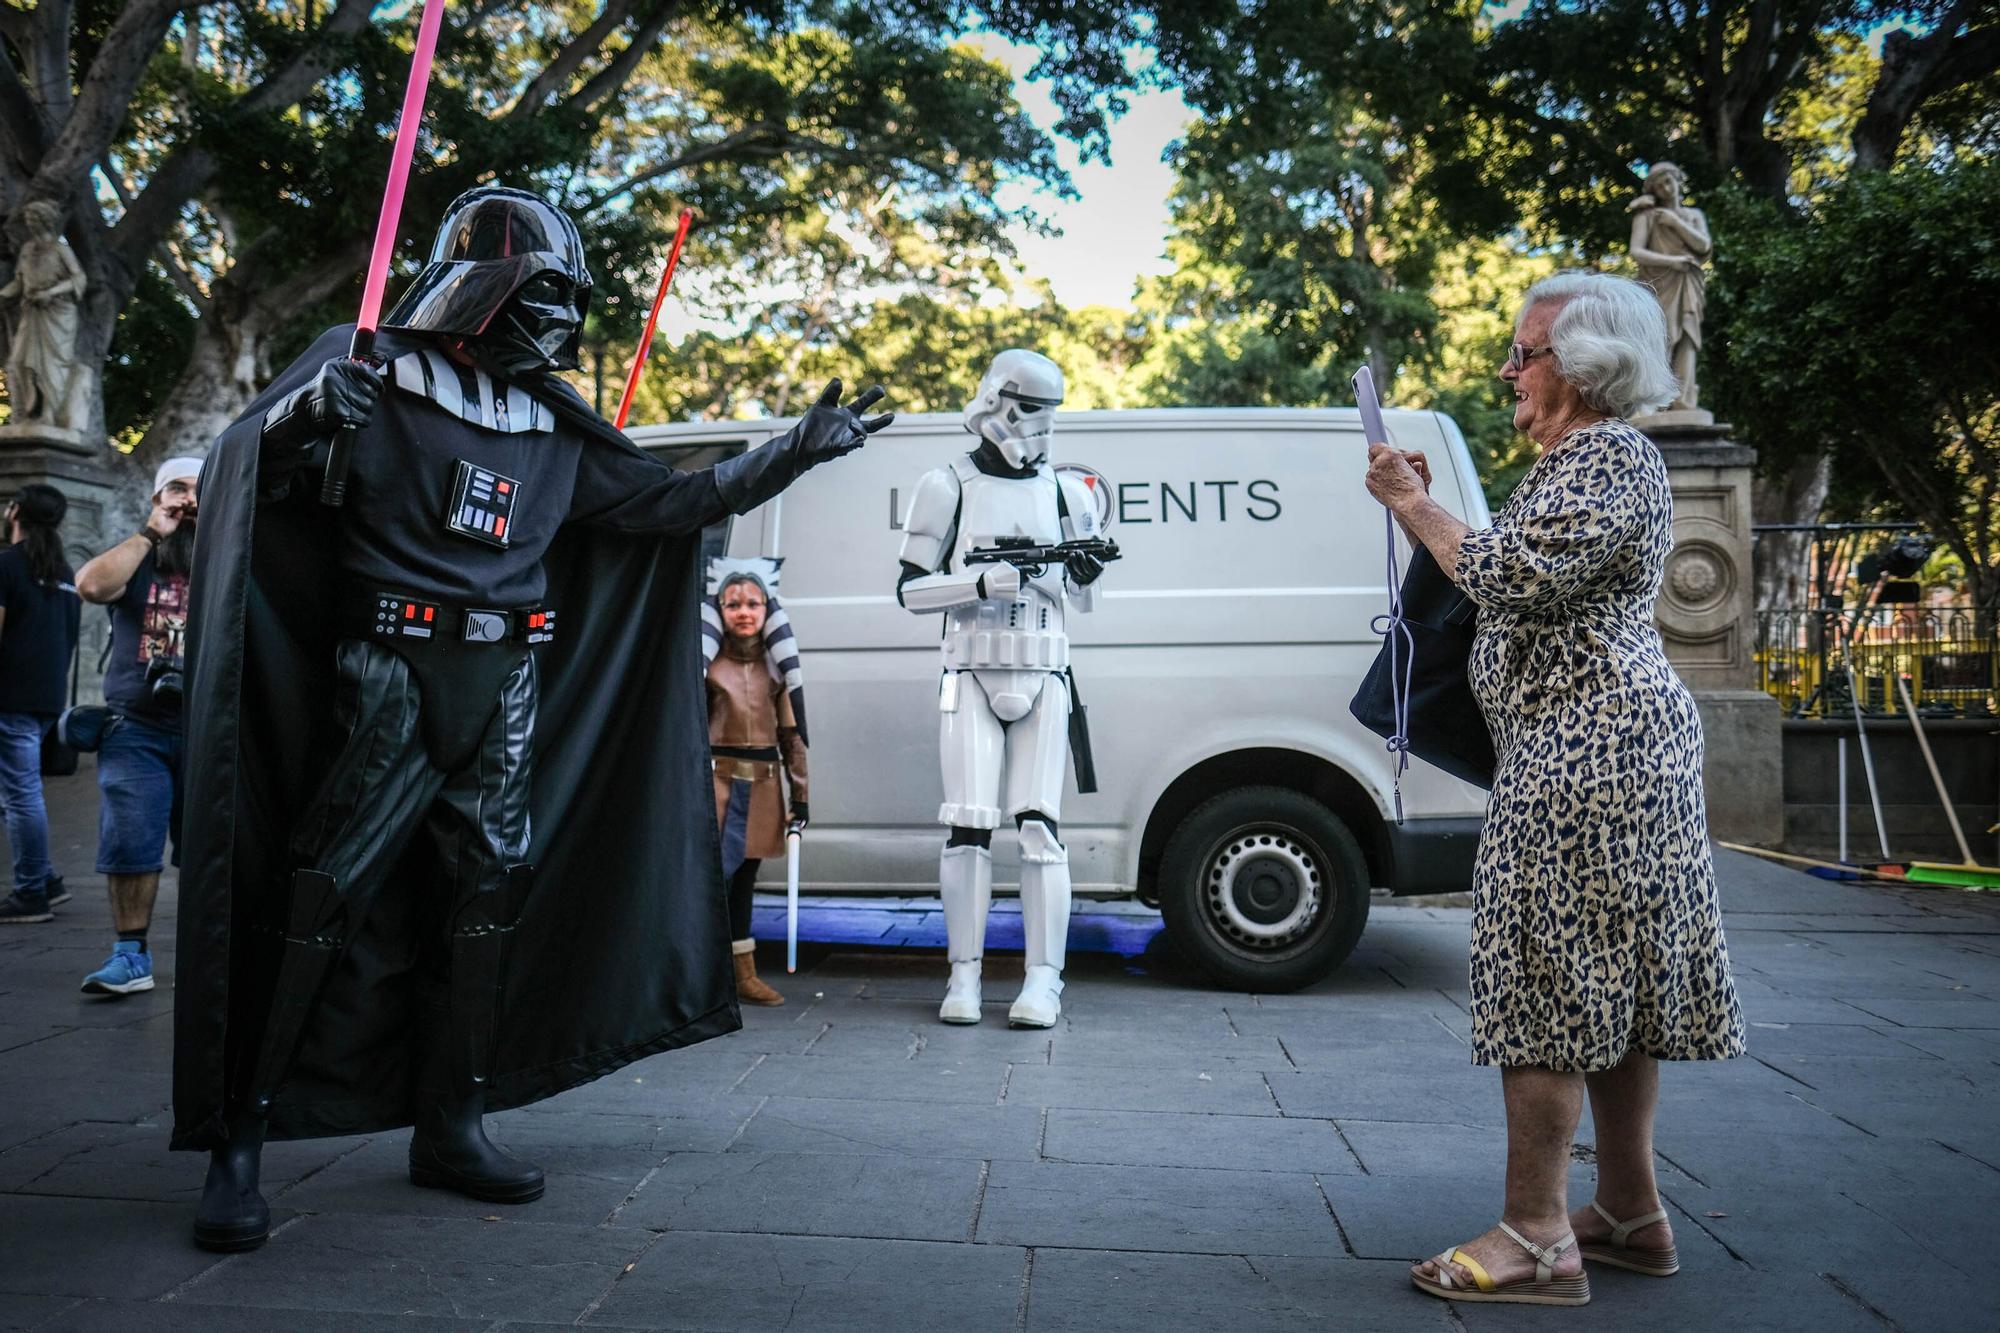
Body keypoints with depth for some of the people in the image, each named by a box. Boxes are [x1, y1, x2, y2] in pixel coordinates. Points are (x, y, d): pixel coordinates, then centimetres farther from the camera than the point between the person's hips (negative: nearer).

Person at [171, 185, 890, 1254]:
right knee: (318, 897, -8)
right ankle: (234, 1144, 3)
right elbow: (242, 469, -5)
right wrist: (304, 420, -27)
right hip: (388, 682, -5)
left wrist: (796, 451, 14)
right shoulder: (370, 374, 0)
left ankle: (452, 1126, 17)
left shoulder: (556, 428, 14)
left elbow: (673, 501, 17)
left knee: (489, 898, 6)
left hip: (505, 694, 6)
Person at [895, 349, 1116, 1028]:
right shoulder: (948, 486, 4)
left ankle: (1044, 978, -1)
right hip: (971, 675, -1)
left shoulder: (1066, 492, 12)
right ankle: (965, 975, 5)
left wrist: (1084, 575, -5)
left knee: (1038, 824, -5)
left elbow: (1081, 602, 18)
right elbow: (911, 590, 0)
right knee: (970, 825, -5)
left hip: (1042, 678, 2)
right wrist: (984, 581, -15)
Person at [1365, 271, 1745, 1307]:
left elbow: (1514, 578, -23)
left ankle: (1536, 1241, -2)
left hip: (1586, 745, -11)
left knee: (1545, 973, -8)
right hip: (1613, 742, 11)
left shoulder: (1611, 458, -12)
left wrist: (1416, 505, -10)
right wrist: (1419, 507, 14)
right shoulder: (1579, 459, 20)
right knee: (1607, 979, 13)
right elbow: (1521, 582, 20)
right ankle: (1630, 1215, 24)